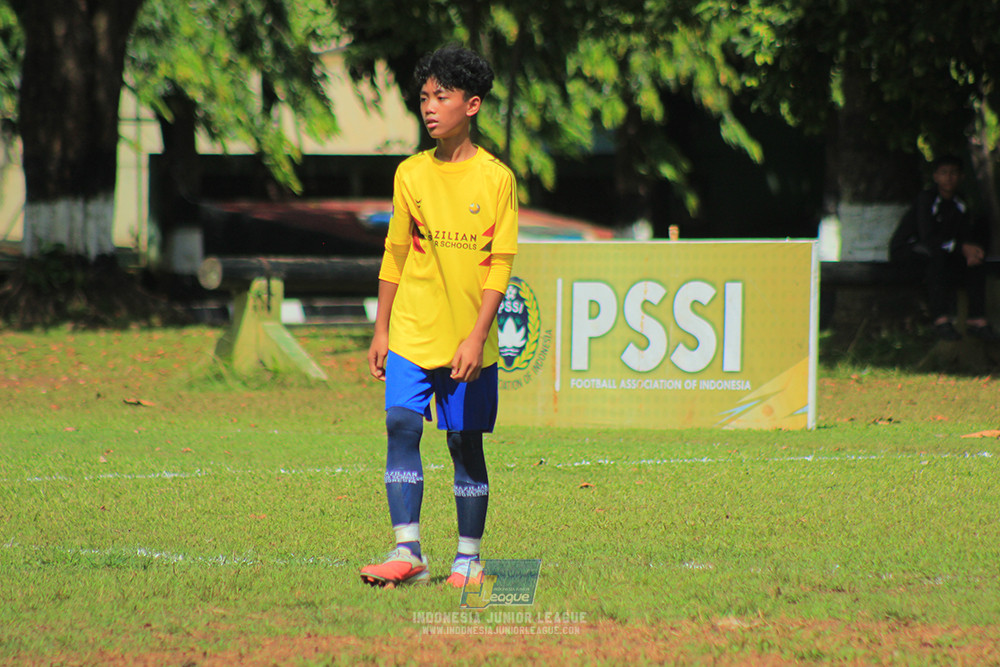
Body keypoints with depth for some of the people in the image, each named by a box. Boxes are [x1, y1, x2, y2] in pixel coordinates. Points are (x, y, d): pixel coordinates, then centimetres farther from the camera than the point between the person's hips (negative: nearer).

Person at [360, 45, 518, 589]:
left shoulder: (496, 178, -2)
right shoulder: (411, 173, 7)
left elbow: (500, 264, -5)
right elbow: (395, 255, 13)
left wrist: (477, 336, -14)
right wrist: (380, 331, 10)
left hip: (469, 342, -2)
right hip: (411, 334, 2)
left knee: (465, 444, 3)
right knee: (401, 426, -12)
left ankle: (468, 558, 12)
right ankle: (407, 552, -14)